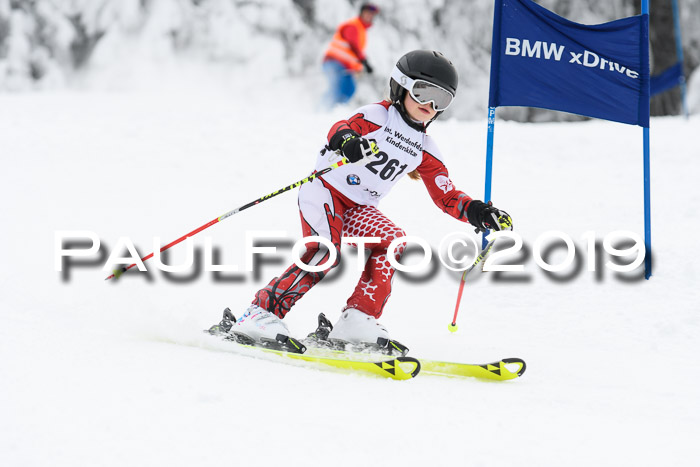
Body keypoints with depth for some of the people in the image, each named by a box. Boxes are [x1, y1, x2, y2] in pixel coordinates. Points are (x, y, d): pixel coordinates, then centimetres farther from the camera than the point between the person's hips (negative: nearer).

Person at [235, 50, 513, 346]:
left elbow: (447, 197, 10)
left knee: (392, 241, -18)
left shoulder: (425, 152, 11)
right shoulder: (377, 116, -7)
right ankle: (261, 313, -27)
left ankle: (357, 321, -17)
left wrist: (476, 212, -9)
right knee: (325, 252, -27)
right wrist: (346, 141, -50)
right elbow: (340, 129, -25)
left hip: (358, 210, 6)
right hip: (325, 191, -6)